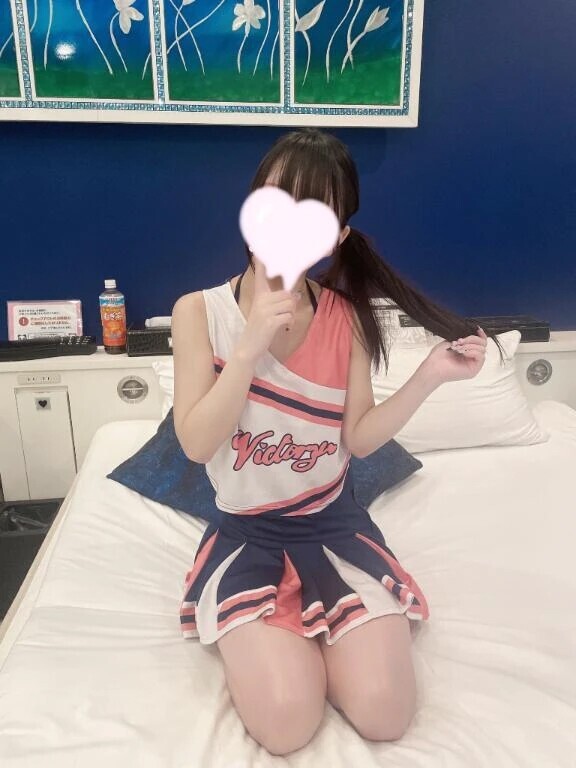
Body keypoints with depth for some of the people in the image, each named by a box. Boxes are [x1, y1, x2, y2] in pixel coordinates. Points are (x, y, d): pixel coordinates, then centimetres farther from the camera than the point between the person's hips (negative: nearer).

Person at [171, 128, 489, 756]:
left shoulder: (346, 316, -6)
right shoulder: (199, 311, -10)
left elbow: (359, 438, -4)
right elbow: (197, 444, -16)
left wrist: (430, 376, -17)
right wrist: (251, 345, -27)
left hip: (335, 524, 2)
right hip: (246, 532, -1)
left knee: (383, 711, -12)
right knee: (286, 722, -19)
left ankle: (307, 634, 19)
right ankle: (267, 639, 15)